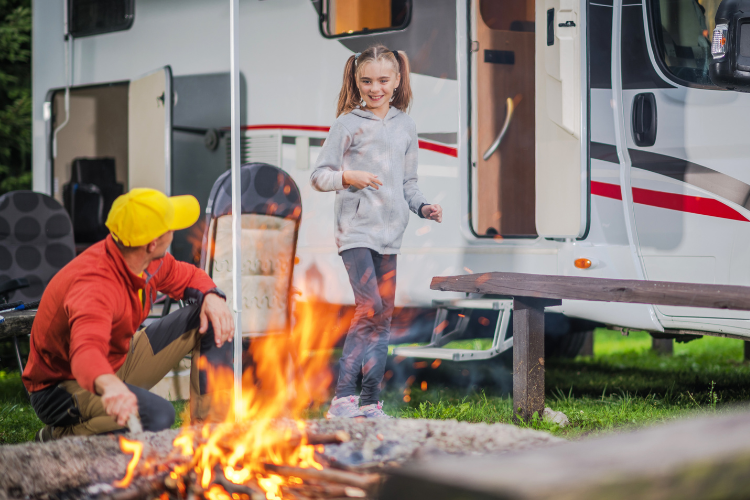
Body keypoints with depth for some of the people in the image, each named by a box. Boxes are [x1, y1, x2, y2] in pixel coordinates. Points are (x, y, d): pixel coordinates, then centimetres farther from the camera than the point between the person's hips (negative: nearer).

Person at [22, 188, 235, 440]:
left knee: (210, 320, 0)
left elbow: (187, 276, 12)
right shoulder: (95, 285, -37)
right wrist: (110, 386, -77)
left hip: (119, 360, 9)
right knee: (157, 415, -37)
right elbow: (87, 350, -55)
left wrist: (211, 297, -12)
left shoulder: (149, 260, -10)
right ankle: (59, 437, -13)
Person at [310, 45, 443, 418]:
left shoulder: (405, 125, 15)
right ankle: (343, 397, -16)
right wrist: (348, 177, -21)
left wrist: (422, 207, 5)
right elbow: (319, 175, -3)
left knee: (384, 316, 6)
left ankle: (370, 402, 13)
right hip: (355, 229, -6)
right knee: (369, 308, -19)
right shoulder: (348, 123, 0)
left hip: (389, 232, 6)